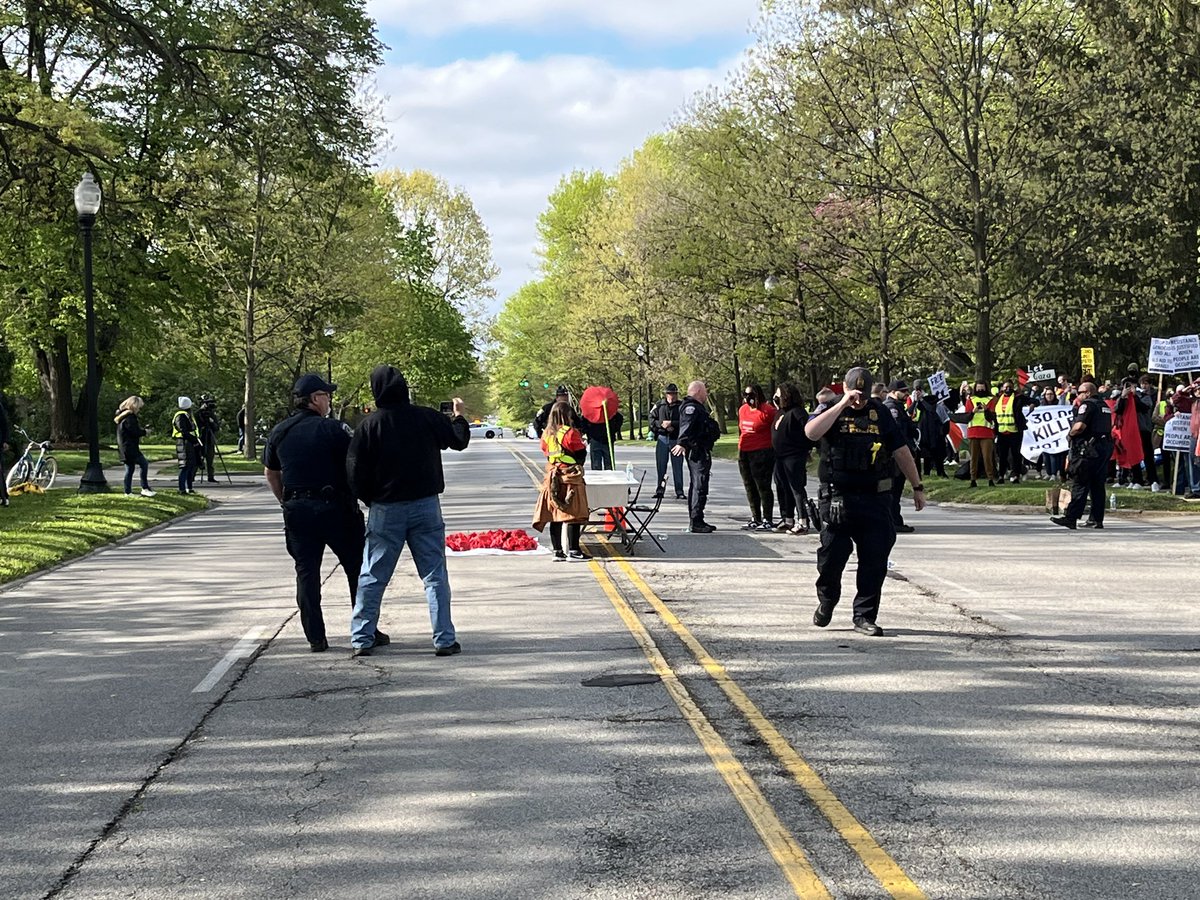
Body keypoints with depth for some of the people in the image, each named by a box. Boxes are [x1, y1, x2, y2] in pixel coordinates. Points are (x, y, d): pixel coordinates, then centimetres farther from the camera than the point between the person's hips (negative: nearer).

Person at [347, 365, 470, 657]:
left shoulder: (369, 425, -7)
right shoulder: (426, 417, -4)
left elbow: (355, 472, -8)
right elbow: (459, 440, 7)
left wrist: (371, 500, 8)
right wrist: (458, 415, 25)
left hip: (385, 510, -1)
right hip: (426, 507, 1)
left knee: (372, 577, 10)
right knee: (435, 576, 6)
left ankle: (362, 639, 11)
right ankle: (444, 639, 3)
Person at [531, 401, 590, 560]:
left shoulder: (546, 434, 7)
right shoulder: (571, 432, -11)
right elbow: (581, 454, -7)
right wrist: (583, 445, 13)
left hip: (552, 477, 6)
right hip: (571, 477, -6)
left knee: (555, 516, 6)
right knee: (573, 514, -4)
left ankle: (557, 551, 8)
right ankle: (573, 550, -6)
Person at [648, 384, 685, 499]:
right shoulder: (659, 405, 5)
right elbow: (651, 419, 3)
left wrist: (671, 424, -19)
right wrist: (661, 424, -13)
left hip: (676, 439, -2)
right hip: (662, 439, 2)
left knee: (677, 467, 2)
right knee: (661, 466, 7)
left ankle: (679, 491, 7)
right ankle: (660, 490, 16)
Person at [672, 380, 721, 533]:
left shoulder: (697, 407, 19)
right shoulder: (691, 407, -15)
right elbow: (686, 426, -32)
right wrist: (681, 443, -45)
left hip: (699, 452, 12)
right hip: (697, 452, -12)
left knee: (695, 486, 16)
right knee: (700, 487, -12)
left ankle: (696, 521, 23)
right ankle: (696, 522, -13)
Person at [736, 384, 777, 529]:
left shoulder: (766, 410, -14)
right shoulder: (743, 409, 11)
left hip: (761, 453, -8)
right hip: (744, 454, 8)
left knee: (763, 487, -4)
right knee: (750, 487, 13)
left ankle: (768, 520, 2)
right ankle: (755, 519, 23)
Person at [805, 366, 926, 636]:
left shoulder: (880, 413, 10)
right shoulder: (829, 410, 3)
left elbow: (901, 452, 15)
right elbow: (811, 432, -20)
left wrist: (917, 487, 16)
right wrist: (842, 405, -20)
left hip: (875, 498, 2)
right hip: (837, 499, -2)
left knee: (875, 559, -1)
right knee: (832, 555, 1)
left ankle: (865, 617, 8)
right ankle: (826, 601, 28)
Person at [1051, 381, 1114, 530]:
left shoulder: (1087, 405, -9)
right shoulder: (1104, 406, 19)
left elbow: (1080, 426, -22)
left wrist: (1070, 434, -4)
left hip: (1088, 449, -8)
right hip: (1105, 448, 9)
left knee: (1079, 485, -9)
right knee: (1097, 485, 10)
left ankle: (1070, 517, -12)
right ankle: (1097, 520, 10)